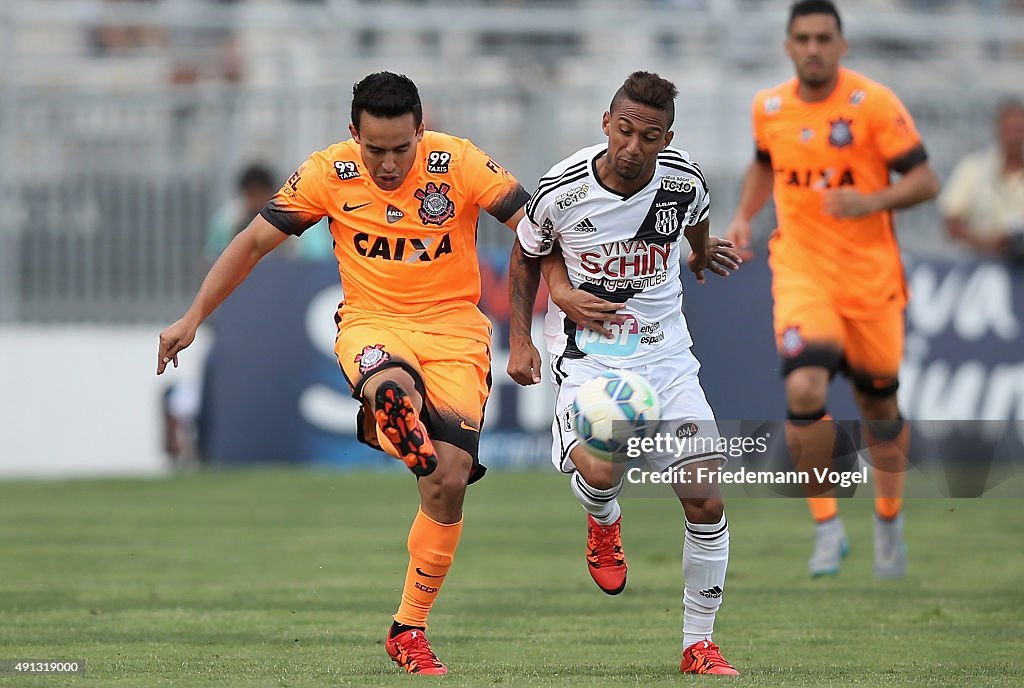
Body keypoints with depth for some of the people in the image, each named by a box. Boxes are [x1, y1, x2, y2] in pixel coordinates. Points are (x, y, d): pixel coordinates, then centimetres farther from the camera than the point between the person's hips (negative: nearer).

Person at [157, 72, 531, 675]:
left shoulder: (459, 163, -9)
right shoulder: (330, 173, -6)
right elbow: (255, 241, 2)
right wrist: (193, 319, 0)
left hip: (454, 326, 1)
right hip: (371, 322, -1)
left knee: (449, 481, -9)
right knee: (391, 388, -46)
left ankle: (409, 631, 4)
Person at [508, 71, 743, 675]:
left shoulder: (685, 182, -10)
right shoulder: (561, 190, -16)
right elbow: (526, 257, 6)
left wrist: (703, 252, 37)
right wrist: (520, 340, 2)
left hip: (665, 352, 3)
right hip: (586, 353, -3)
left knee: (707, 502, -6)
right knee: (600, 471, -30)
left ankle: (699, 644, 9)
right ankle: (605, 522, 10)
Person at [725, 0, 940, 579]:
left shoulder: (874, 103, -9)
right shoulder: (770, 109, 3)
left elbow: (925, 180, -9)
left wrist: (872, 202, -25)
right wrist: (744, 218, 10)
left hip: (871, 274, -1)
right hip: (801, 271, 1)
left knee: (878, 402, 10)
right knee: (805, 389, -21)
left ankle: (889, 519, 36)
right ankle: (827, 526, -7)